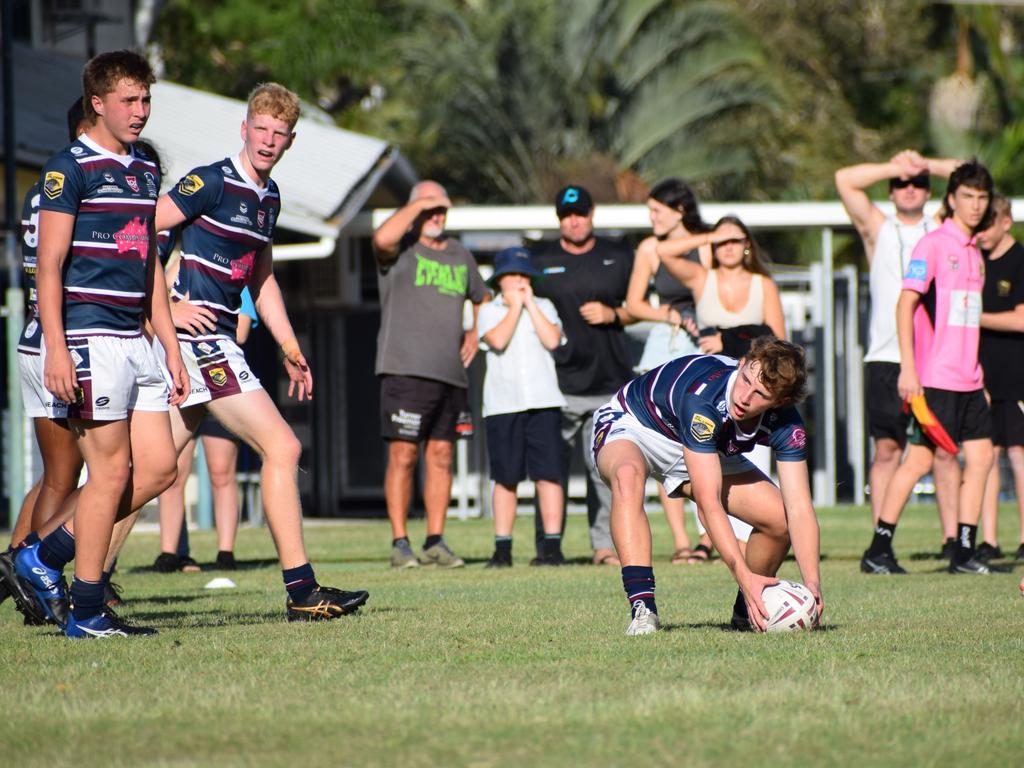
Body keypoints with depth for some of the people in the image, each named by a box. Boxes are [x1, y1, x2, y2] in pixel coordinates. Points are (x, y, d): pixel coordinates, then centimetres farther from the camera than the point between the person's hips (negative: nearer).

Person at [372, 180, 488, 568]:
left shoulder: (460, 255, 18)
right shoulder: (401, 248, 0)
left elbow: (482, 299, 35)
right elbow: (383, 238, -26)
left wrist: (475, 333, 17)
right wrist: (418, 204, -14)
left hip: (451, 374, 6)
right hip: (406, 371, -6)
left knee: (441, 457, 6)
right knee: (403, 456, -6)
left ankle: (436, 542, 11)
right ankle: (400, 543, -3)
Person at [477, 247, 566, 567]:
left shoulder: (544, 307, 14)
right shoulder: (489, 311, 8)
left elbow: (552, 340, -4)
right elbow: (498, 340, -11)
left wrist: (530, 304, -2)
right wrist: (514, 306, -3)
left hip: (543, 402, 1)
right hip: (502, 405, -1)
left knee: (548, 474, -5)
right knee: (505, 478, 1)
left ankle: (553, 545, -4)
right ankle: (502, 548, 5)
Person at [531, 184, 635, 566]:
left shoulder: (619, 258, 12)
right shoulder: (540, 261, 9)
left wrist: (613, 315, -3)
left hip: (609, 381, 1)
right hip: (557, 384, -1)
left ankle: (604, 545, 6)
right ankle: (547, 548, 3)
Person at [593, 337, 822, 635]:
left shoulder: (785, 424, -24)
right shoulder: (702, 396, -41)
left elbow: (799, 508, -25)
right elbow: (708, 503, -43)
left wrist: (812, 584, -39)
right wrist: (743, 575, -49)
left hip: (706, 448, 5)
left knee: (779, 518, -12)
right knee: (628, 474, -41)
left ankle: (747, 612, 14)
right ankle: (642, 608, -42)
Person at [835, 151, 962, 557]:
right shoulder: (877, 229, 13)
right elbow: (844, 180, 1)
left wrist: (924, 164, 8)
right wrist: (896, 167, 3)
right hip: (887, 358, -1)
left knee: (945, 449, -2)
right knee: (887, 449, -5)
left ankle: (951, 538, -1)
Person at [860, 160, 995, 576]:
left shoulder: (974, 252, 15)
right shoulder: (933, 244, -8)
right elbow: (905, 304, -13)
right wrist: (908, 367, -19)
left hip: (968, 379, 8)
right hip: (935, 378, -8)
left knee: (980, 455, 2)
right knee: (919, 459, -8)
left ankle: (963, 552, 7)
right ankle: (877, 551, -2)